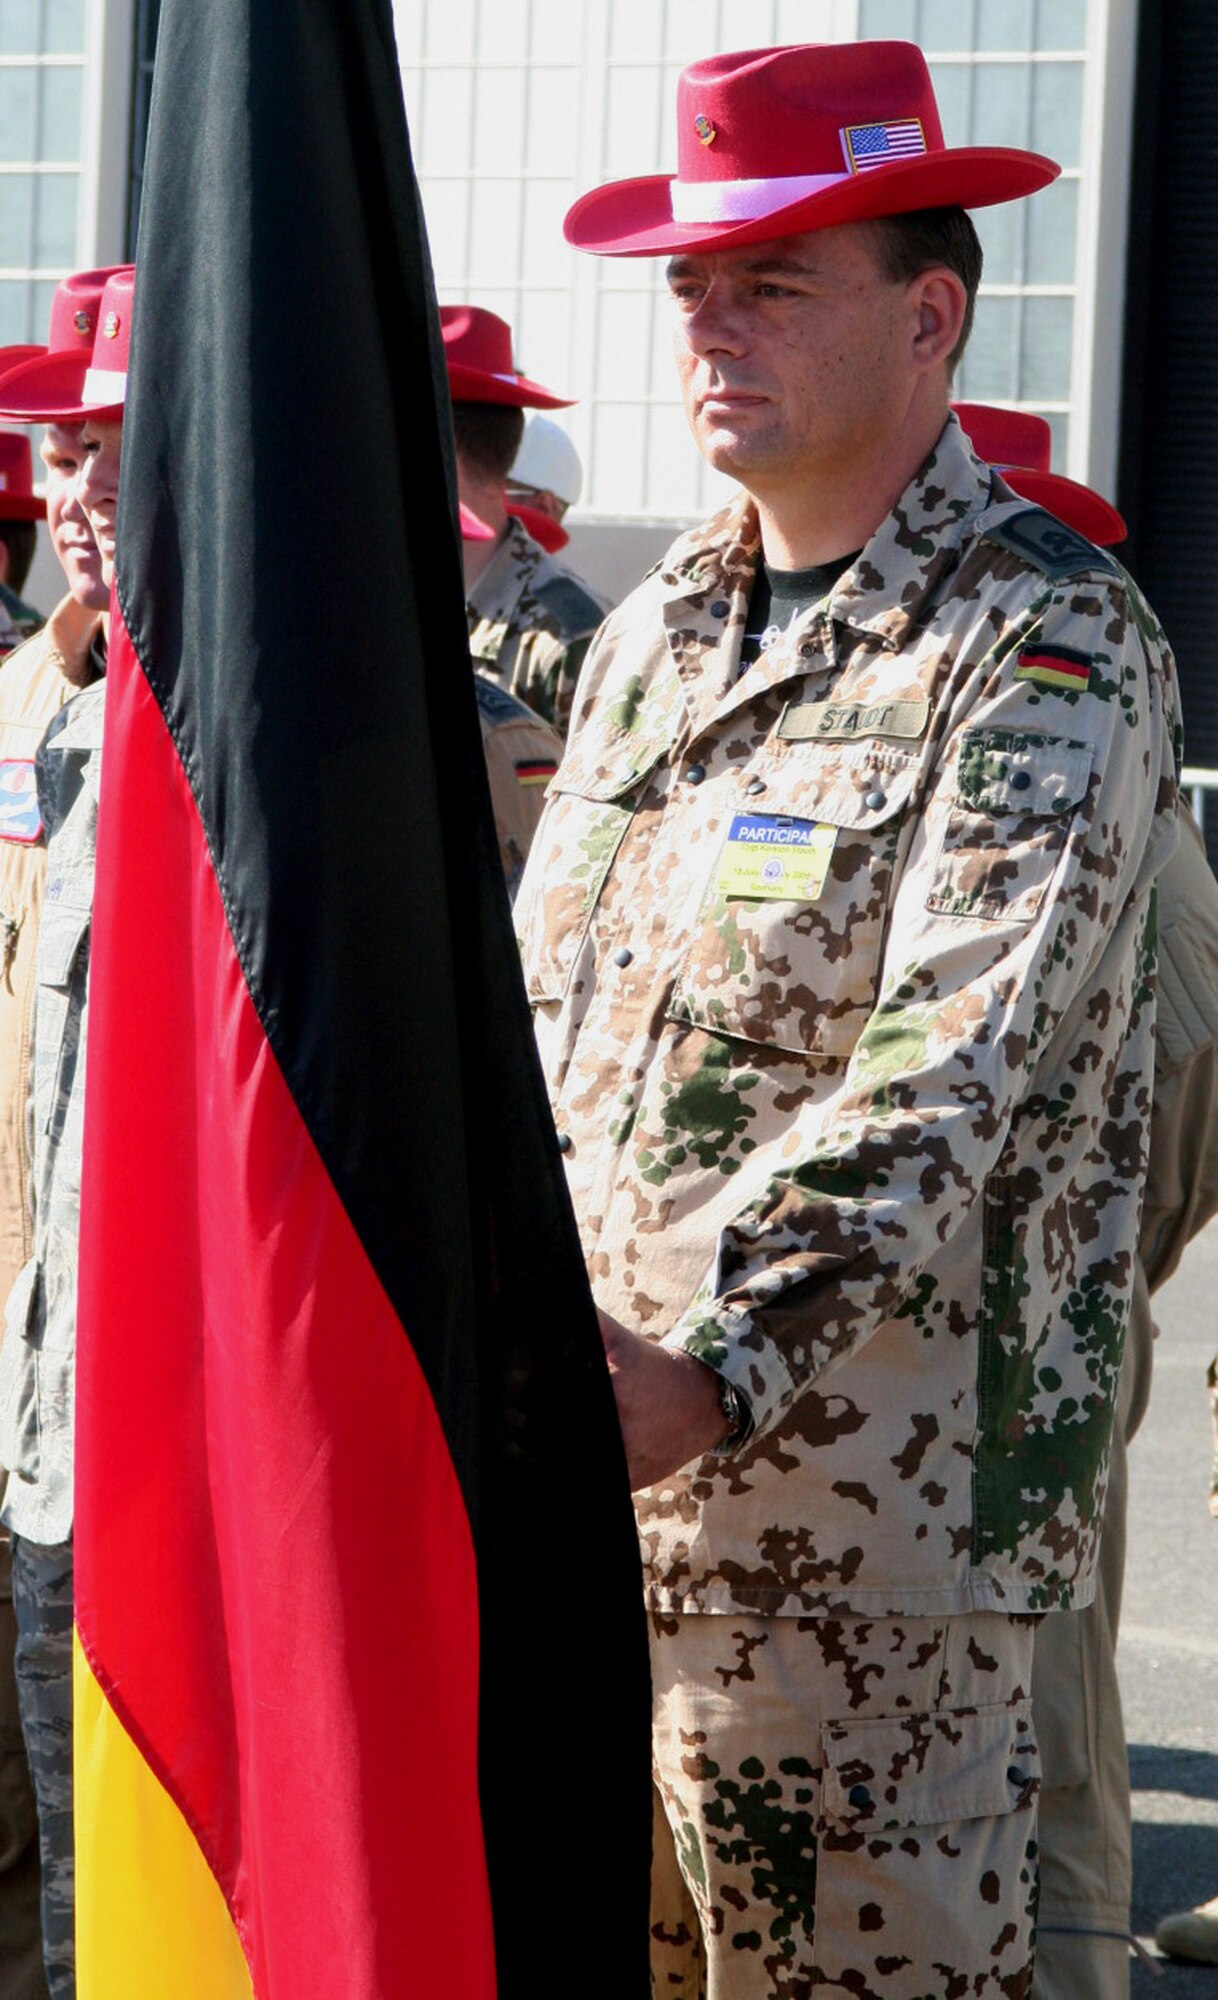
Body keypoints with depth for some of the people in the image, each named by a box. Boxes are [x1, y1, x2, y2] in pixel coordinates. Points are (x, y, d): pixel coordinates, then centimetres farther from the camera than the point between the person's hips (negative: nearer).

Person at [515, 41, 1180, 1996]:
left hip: (855, 1500, -7)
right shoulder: (655, 630, 15)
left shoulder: (1046, 642, -10)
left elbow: (955, 1065, -23)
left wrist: (709, 1366, -33)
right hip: (576, 1467, 7)